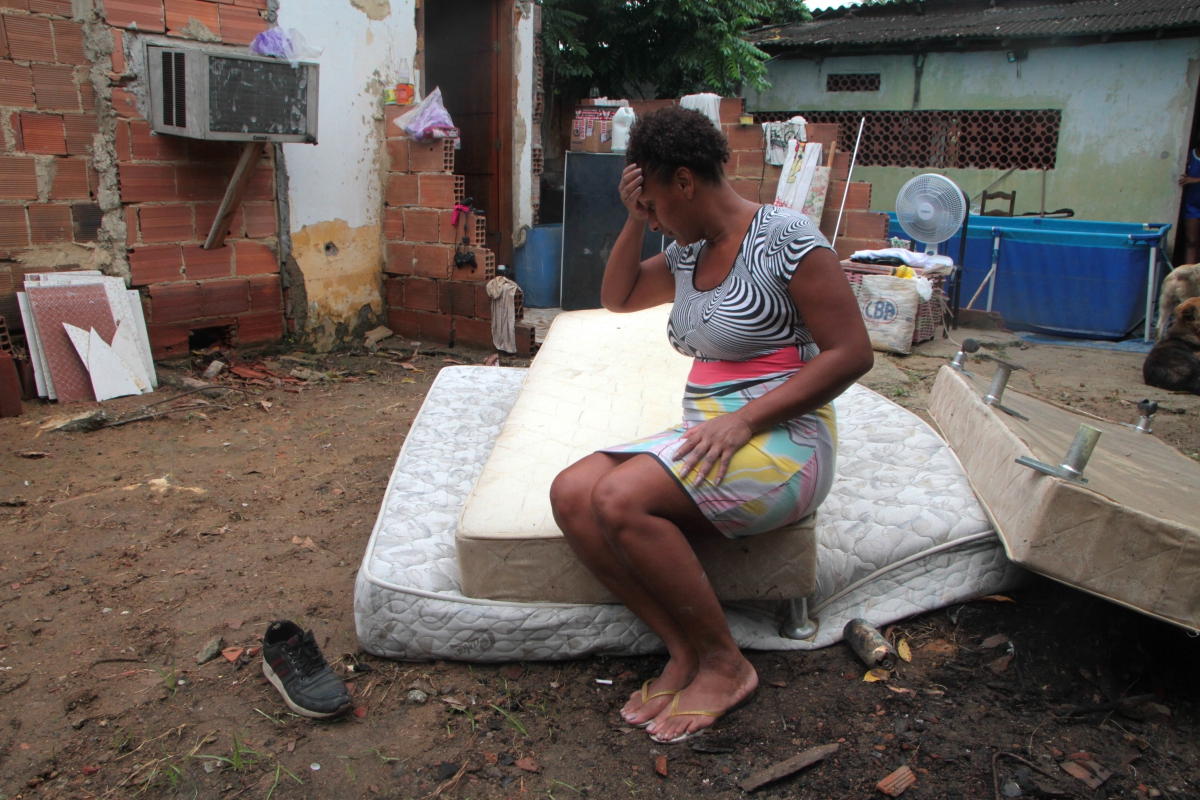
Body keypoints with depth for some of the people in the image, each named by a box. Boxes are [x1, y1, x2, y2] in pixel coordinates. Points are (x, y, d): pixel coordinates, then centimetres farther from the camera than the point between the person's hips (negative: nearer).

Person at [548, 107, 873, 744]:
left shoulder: (786, 237, -9)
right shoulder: (687, 251, 14)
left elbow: (852, 352, -13)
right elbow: (616, 299, 26)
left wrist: (744, 420, -21)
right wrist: (634, 223, 9)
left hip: (781, 441, -8)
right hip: (706, 438, 8)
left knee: (621, 497, -29)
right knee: (570, 494, -15)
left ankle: (725, 665, -11)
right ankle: (684, 653, -9)